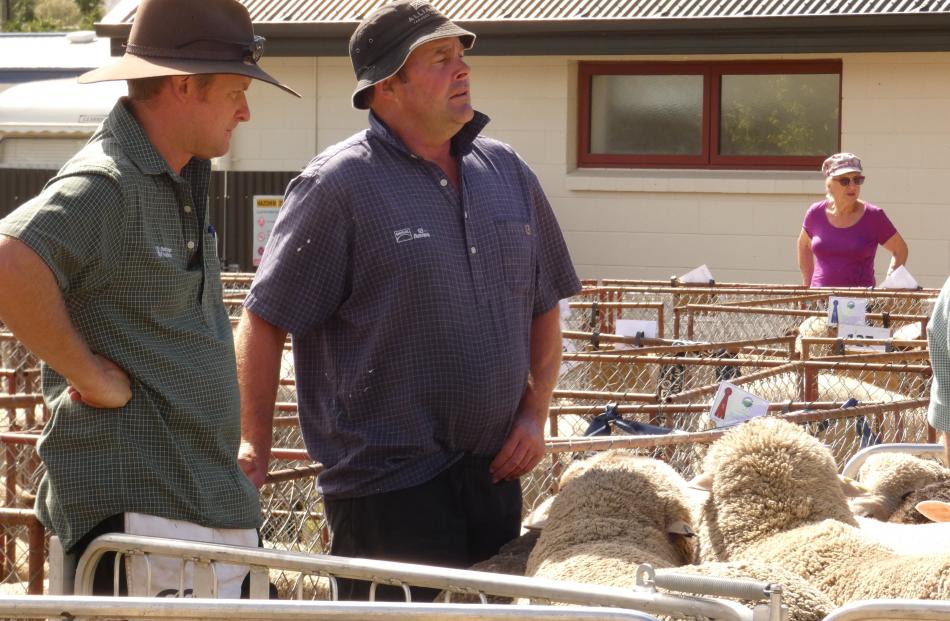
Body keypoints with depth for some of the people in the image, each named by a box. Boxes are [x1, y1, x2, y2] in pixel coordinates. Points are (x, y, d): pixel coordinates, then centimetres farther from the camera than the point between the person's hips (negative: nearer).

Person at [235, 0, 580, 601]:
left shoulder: (507, 172, 10)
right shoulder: (339, 185, -10)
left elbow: (545, 306, 18)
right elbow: (265, 322, -8)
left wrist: (535, 414, 7)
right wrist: (255, 446, -7)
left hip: (494, 473, 6)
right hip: (387, 483, -6)